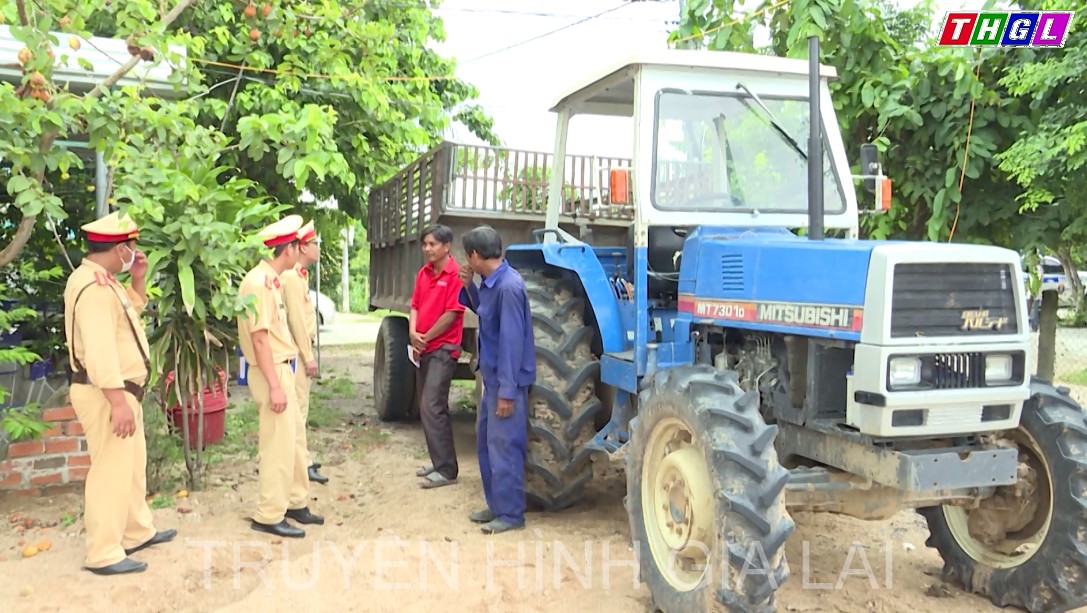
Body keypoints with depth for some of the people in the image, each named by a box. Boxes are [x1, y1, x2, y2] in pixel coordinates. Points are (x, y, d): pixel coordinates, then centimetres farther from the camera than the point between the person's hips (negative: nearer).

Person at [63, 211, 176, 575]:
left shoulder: (102, 281, 12)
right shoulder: (94, 287, -21)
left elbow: (132, 309, 28)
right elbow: (99, 350, -28)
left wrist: (138, 279, 11)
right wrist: (118, 401, -30)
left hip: (122, 391, 11)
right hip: (107, 395, -11)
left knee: (132, 464, 20)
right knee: (111, 471, -4)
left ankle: (138, 532, 33)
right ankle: (103, 555, 4)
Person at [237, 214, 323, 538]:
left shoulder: (272, 280, 11)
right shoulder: (259, 283, -18)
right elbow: (259, 339, -21)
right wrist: (274, 386, -23)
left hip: (283, 369, 10)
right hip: (271, 373, -10)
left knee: (294, 437, 17)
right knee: (279, 445, -4)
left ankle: (295, 502, 29)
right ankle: (269, 515, 7)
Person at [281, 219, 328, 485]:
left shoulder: (300, 275, 15)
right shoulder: (293, 277, -15)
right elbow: (296, 319, -20)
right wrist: (308, 357, -19)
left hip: (301, 349, 10)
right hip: (297, 351, -10)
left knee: (300, 406, 14)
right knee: (298, 407, -7)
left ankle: (300, 456, 22)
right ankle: (303, 463, -5)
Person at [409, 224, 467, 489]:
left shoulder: (455, 274, -13)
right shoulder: (423, 273, 11)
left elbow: (451, 314, -17)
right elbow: (415, 306, 12)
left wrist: (426, 338, -9)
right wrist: (413, 333, -6)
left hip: (443, 348, -9)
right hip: (423, 349, 9)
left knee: (432, 407, -13)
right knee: (427, 407, 13)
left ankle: (447, 470, -8)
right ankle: (439, 462, 23)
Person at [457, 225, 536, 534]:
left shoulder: (508, 286, -22)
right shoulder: (491, 283, 6)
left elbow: (512, 341, -24)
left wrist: (507, 391, -22)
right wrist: (469, 287, 7)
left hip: (507, 381, -10)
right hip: (493, 375, 10)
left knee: (504, 446, -2)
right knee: (485, 441, 17)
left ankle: (511, 514, 10)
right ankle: (496, 504, 29)